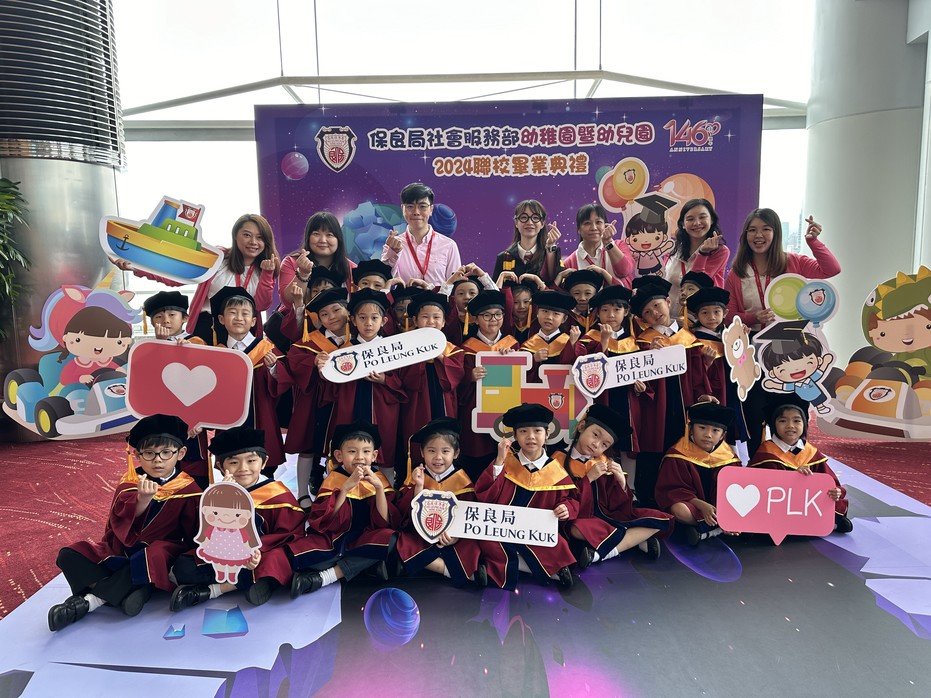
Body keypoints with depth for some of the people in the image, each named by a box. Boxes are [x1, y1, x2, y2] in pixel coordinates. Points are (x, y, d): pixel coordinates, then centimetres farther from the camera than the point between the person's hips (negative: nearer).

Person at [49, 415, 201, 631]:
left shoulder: (188, 491, -5)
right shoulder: (128, 484, 1)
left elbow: (193, 537, -1)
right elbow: (118, 526, -14)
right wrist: (142, 499, -30)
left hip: (160, 553, -4)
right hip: (119, 554, 4)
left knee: (153, 557, -37)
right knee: (70, 555, -12)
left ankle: (88, 600, -26)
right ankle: (126, 589, -25)